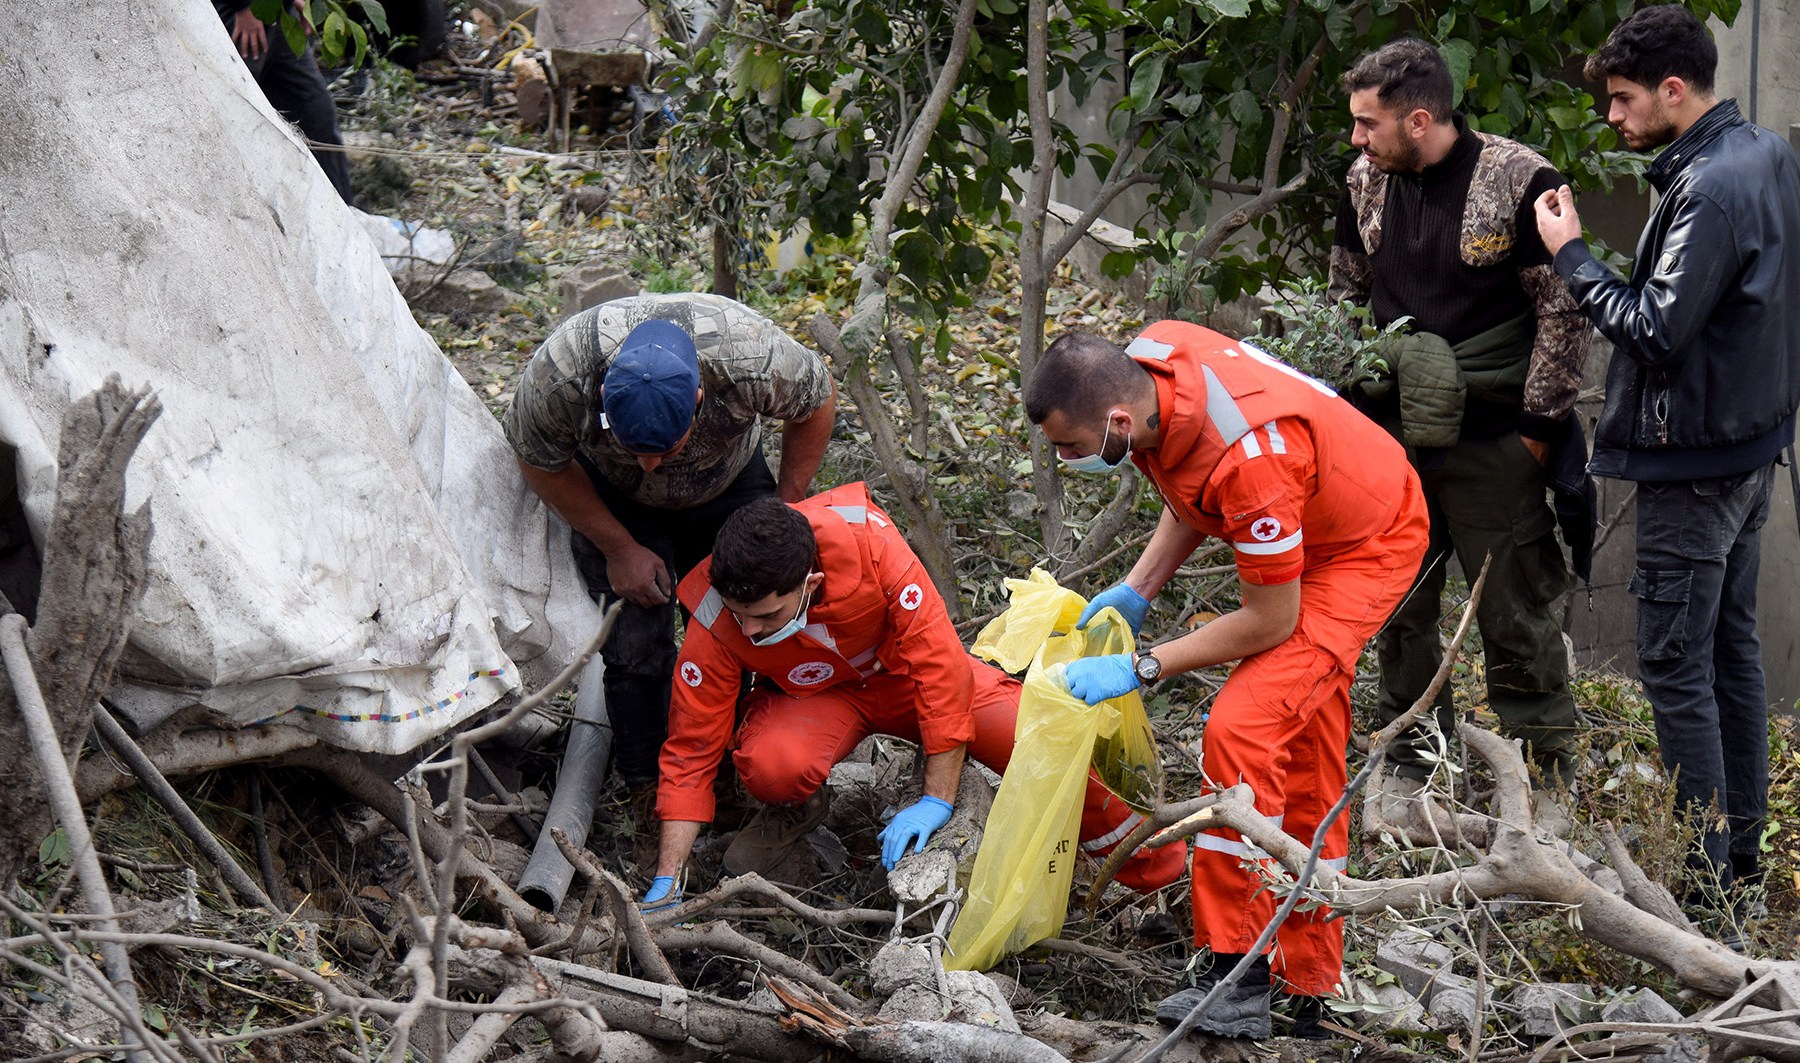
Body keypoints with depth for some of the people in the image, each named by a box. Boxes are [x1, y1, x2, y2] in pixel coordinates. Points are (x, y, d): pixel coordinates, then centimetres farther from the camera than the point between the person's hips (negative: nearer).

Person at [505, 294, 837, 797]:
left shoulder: (753, 359, -40)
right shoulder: (555, 377, -39)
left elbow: (818, 403, -15)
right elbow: (542, 464, -15)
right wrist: (618, 548, -14)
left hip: (727, 485, 1)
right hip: (613, 499, -1)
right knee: (634, 643, -12)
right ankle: (648, 784, 6)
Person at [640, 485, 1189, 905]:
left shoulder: (866, 541, -36)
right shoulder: (716, 623, -29)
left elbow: (943, 667, -30)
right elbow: (690, 750, -21)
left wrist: (936, 802, -30)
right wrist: (667, 884, -25)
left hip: (905, 672, 0)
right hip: (816, 697, 0)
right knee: (772, 766, -36)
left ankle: (1146, 859, 4)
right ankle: (799, 808, 4)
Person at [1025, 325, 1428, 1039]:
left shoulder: (1247, 457, -40)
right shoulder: (1144, 360, -16)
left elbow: (1271, 621, -27)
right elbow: (1192, 495, 6)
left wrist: (1139, 668, -23)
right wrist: (1135, 592, -3)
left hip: (1367, 548, -9)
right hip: (1314, 525, 9)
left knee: (1241, 732, -23)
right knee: (1305, 771, 13)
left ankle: (1238, 980, -18)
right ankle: (1311, 994, 22)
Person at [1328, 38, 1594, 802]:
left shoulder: (1520, 181, -12)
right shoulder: (1366, 182, 6)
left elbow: (1564, 312, -8)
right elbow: (1345, 294, 20)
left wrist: (1538, 425, -8)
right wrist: (1345, 393, 13)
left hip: (1493, 444, -5)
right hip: (1391, 438, 5)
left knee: (1516, 611, 1)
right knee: (1398, 609, 11)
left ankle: (1548, 778, 13)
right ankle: (1414, 760, 26)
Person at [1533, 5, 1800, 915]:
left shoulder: (1711, 189, -23)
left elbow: (1654, 330, -23)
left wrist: (1571, 254, -14)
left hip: (1693, 461, -10)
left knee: (1676, 664, -4)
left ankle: (1705, 866, 0)